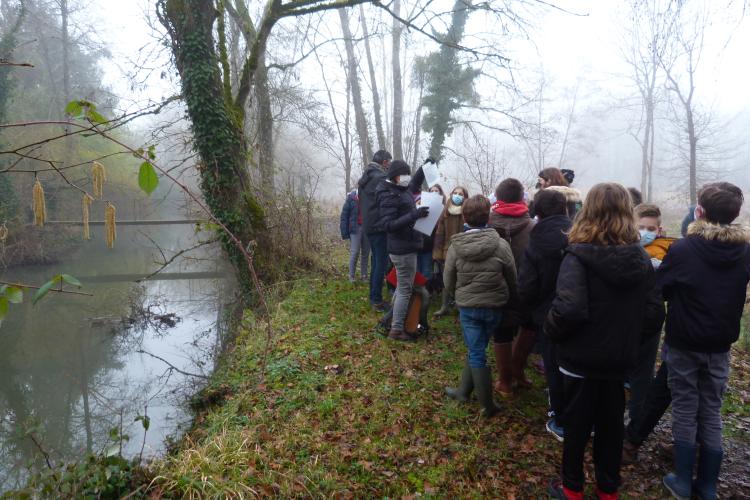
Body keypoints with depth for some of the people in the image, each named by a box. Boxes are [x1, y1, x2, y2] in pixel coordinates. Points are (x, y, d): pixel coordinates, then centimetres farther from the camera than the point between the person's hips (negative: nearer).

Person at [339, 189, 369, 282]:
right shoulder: (351, 197, -4)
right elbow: (344, 214, -3)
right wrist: (344, 232, -7)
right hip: (355, 229, -3)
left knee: (365, 253, 7)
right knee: (355, 253, -5)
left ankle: (364, 275, 17)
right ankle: (351, 275, 7)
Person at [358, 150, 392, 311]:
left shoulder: (365, 178, 15)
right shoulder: (380, 178, -14)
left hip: (368, 225, 9)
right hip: (379, 226, -9)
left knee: (376, 261, 16)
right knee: (382, 262, -4)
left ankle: (373, 296, 23)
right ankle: (377, 300, -1)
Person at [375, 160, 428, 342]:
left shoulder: (403, 189, 10)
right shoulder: (389, 196, -19)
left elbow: (415, 183, 33)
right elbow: (388, 225, -25)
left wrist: (424, 168, 19)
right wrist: (414, 214, -31)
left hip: (406, 247, 10)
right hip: (402, 249, -10)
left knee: (402, 287, 19)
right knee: (405, 289, -3)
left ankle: (393, 320, 32)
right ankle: (396, 330, 5)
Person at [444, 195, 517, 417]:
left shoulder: (455, 246, -11)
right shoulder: (501, 245, -13)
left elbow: (449, 283, -3)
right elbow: (512, 280, -3)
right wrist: (503, 297, 17)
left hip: (467, 307, -1)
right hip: (494, 307, 1)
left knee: (476, 354, 10)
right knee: (476, 349, 18)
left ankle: (488, 404, 18)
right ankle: (464, 390, 31)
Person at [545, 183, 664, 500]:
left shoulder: (578, 257, -21)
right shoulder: (641, 258, -3)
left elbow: (568, 309, -31)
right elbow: (653, 309, 0)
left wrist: (551, 331, -13)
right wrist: (629, 334, 14)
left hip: (581, 357, -5)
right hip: (620, 357, 5)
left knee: (577, 425, 13)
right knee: (611, 424, 21)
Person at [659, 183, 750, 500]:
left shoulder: (682, 250, -19)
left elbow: (659, 291, -7)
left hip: (684, 343, -3)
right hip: (720, 345, 3)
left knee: (685, 410, 10)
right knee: (711, 412, 14)